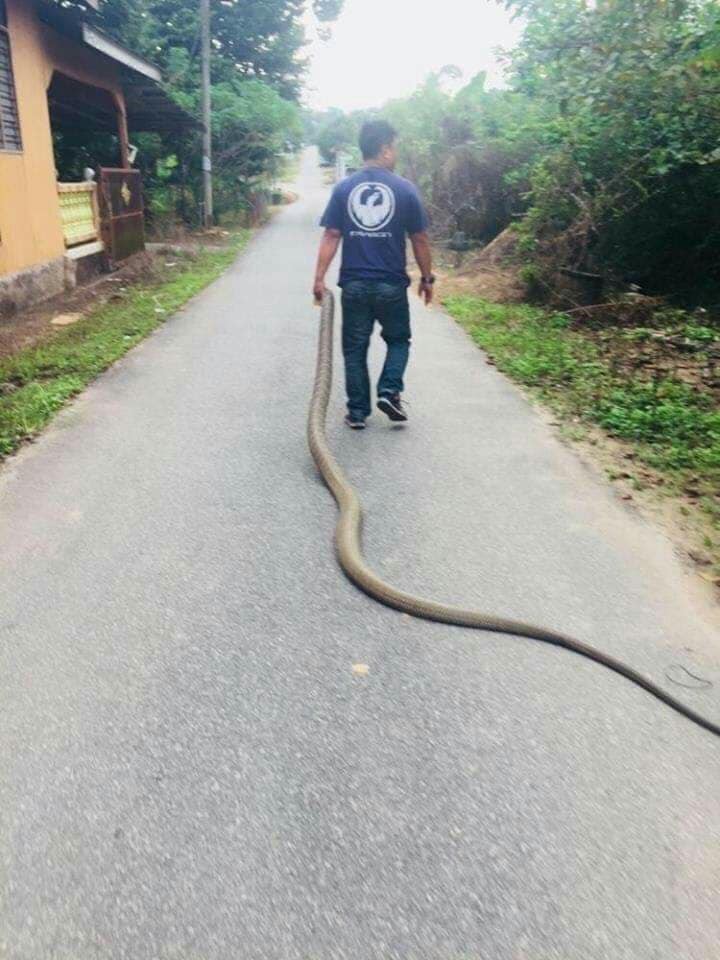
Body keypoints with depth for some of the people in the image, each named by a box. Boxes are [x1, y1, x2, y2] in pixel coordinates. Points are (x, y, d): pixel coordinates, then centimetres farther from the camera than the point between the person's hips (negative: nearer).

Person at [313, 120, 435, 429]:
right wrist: (427, 278, 11)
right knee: (398, 340, 19)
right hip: (391, 284, -1)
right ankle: (389, 391, 0)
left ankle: (357, 412, 12)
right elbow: (419, 240, 1)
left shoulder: (343, 188, 2)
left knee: (355, 348, 10)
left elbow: (330, 236, -2)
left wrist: (319, 278, -1)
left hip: (353, 283, 2)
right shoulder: (405, 189, -2)